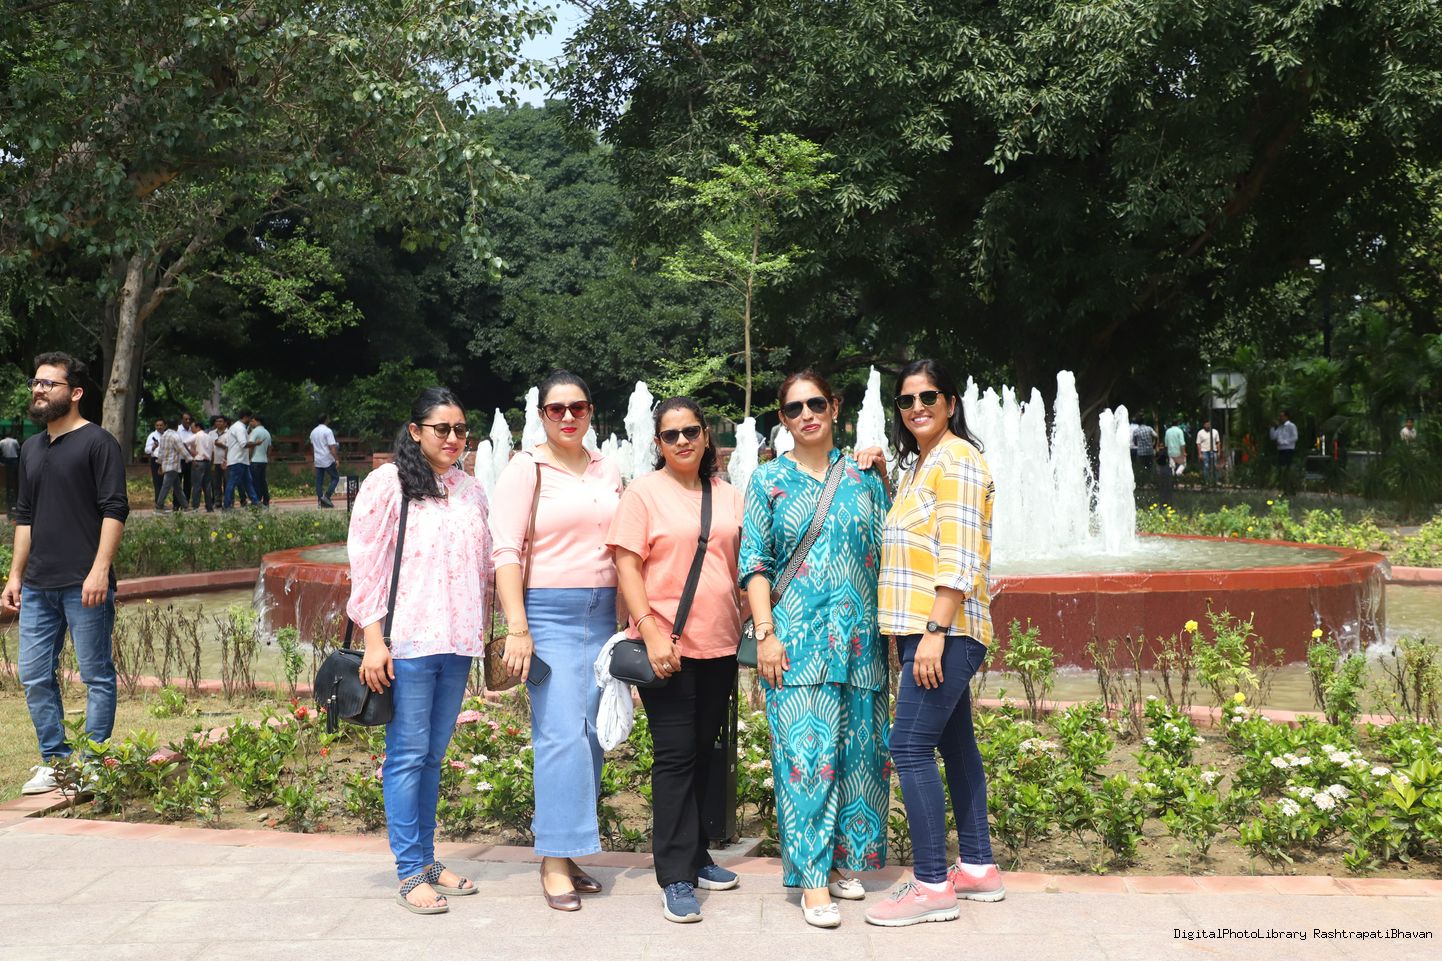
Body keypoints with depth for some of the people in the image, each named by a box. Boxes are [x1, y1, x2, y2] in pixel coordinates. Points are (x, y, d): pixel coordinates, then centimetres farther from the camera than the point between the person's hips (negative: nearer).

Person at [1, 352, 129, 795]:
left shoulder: (98, 443, -5)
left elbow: (114, 510, -11)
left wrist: (99, 571, -18)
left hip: (85, 585, -7)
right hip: (38, 587, 7)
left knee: (96, 675, 1)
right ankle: (55, 760, 21)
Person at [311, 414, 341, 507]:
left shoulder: (313, 432, 12)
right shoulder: (328, 431, -11)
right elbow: (332, 447, -18)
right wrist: (337, 460, -18)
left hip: (318, 461, 7)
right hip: (328, 461, -7)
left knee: (319, 481, 7)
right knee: (335, 478, 4)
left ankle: (320, 501, 5)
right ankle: (327, 496, -9)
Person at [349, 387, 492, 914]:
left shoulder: (471, 491, 14)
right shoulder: (387, 484, -2)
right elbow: (365, 565, -6)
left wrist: (484, 634, 17)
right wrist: (374, 640, -11)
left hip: (458, 644, 5)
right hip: (407, 643, -5)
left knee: (433, 755, 11)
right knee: (408, 755, -3)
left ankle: (428, 860, 19)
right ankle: (410, 873, 3)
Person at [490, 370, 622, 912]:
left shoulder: (607, 471, 12)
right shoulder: (526, 470, -2)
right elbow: (506, 552, -8)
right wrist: (517, 629, -16)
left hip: (602, 613, 5)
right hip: (549, 612, -5)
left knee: (591, 735, 6)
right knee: (562, 735, -9)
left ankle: (569, 851, 17)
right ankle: (554, 861, 1)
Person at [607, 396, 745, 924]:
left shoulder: (728, 496, 11)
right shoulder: (644, 492, -3)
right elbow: (627, 566, -9)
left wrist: (748, 627, 12)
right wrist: (651, 631, -18)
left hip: (720, 644, 5)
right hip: (667, 646, -5)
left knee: (703, 752, 13)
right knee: (675, 755, -4)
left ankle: (695, 856, 26)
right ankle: (676, 878, 1)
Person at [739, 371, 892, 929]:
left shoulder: (862, 475, 10)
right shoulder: (769, 480, 3)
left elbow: (886, 549, 16)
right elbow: (754, 563, -1)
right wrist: (765, 633, -8)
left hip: (859, 637, 3)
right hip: (798, 638, -3)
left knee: (857, 748, 7)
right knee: (807, 749, -8)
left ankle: (842, 859, 22)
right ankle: (812, 878, -1)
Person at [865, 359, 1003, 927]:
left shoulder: (955, 459, -11)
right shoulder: (918, 464, 19)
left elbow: (958, 557, -19)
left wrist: (934, 633, -23)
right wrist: (907, 630, 17)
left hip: (945, 631, -10)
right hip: (925, 630, 10)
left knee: (911, 746, -11)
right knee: (954, 744, 13)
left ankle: (932, 886, -5)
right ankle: (977, 869, 21)